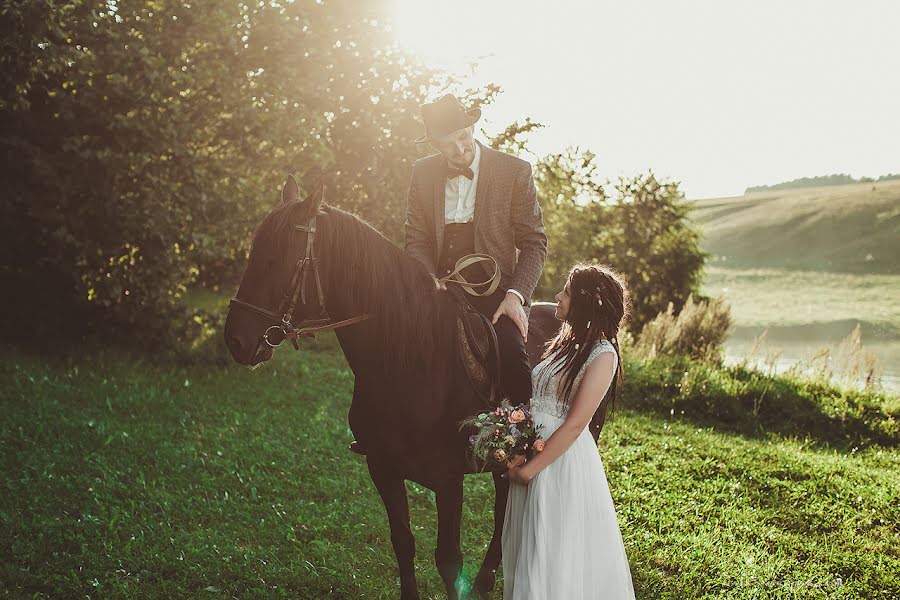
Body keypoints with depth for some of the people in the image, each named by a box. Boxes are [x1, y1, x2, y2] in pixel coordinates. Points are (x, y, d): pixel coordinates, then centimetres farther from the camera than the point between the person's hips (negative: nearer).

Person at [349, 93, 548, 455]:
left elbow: (534, 242, -2)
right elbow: (415, 238, 8)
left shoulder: (515, 171, -3)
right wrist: (429, 279, -11)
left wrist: (516, 294, -16)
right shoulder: (423, 173, 6)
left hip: (494, 288, -3)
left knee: (510, 351, -31)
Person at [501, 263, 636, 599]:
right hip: (529, 454, 8)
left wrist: (529, 469, -16)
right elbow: (535, 402, 10)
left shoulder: (602, 355, -13)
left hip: (563, 462, -8)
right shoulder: (564, 343, 11)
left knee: (557, 555, 3)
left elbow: (575, 424, -18)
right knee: (526, 551, 17)